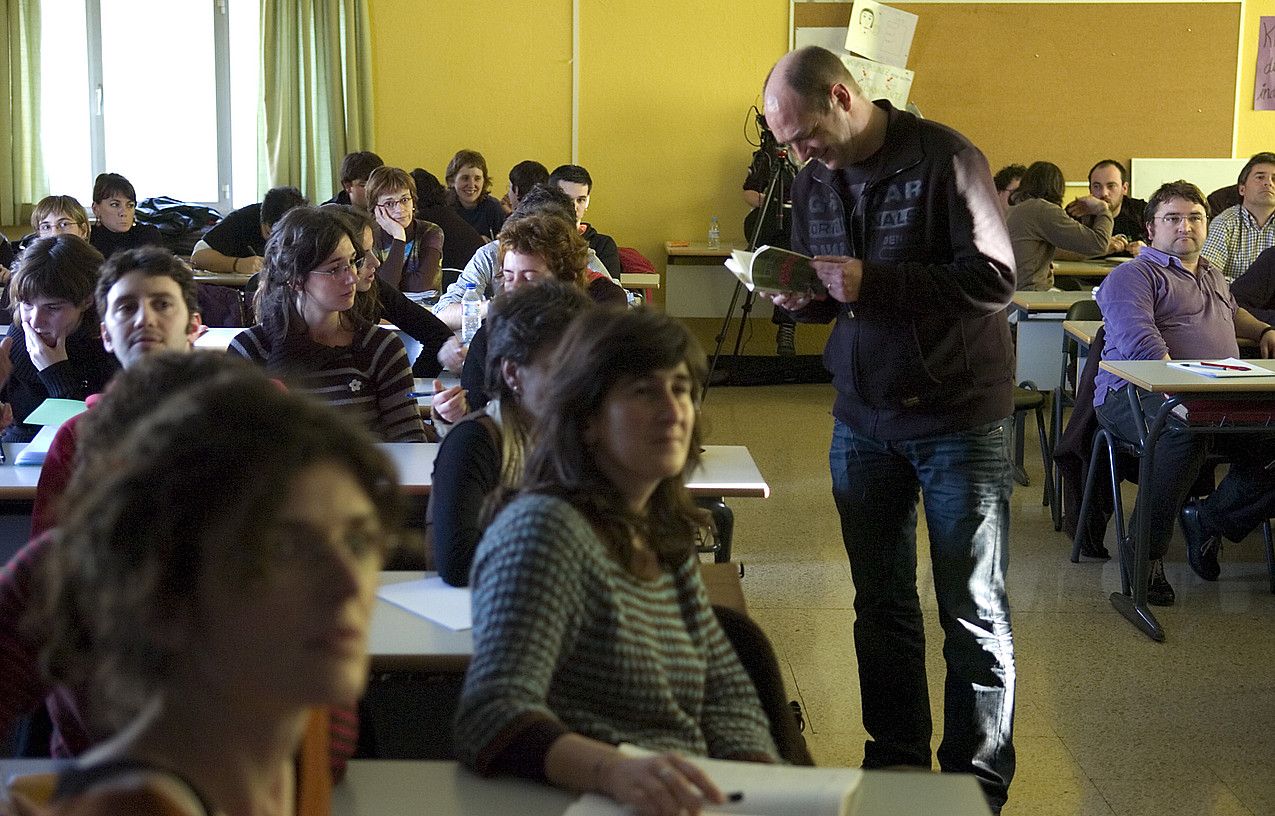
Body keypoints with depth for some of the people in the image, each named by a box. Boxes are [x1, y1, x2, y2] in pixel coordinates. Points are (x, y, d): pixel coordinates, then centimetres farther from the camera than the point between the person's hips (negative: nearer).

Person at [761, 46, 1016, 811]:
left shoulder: (943, 158, -14)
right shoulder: (816, 179, 5)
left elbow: (994, 278, -19)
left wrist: (872, 282, -26)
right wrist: (802, 297, -9)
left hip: (958, 417, -5)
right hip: (864, 417, 6)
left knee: (974, 613, 3)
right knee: (881, 604, 12)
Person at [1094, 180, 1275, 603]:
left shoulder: (1213, 275, 33)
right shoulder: (1132, 275, 4)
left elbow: (1231, 312, 57)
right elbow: (1139, 341, -14)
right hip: (1137, 393, -7)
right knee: (1185, 427, -42)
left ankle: (1209, 520, -5)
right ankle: (1147, 552, -29)